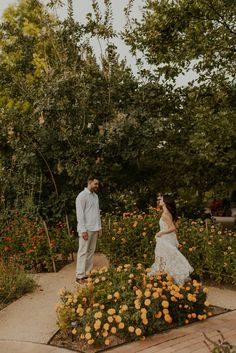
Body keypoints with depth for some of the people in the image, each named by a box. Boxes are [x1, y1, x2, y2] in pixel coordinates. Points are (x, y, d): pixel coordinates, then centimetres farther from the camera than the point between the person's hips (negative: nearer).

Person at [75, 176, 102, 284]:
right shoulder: (82, 196, -11)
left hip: (94, 229, 7)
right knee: (83, 252, -3)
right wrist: (83, 230, -18)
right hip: (86, 229, -7)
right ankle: (80, 276, 3)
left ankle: (88, 272, 19)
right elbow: (80, 214, -14)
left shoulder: (95, 196, 13)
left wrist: (99, 226, 12)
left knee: (91, 251, 11)